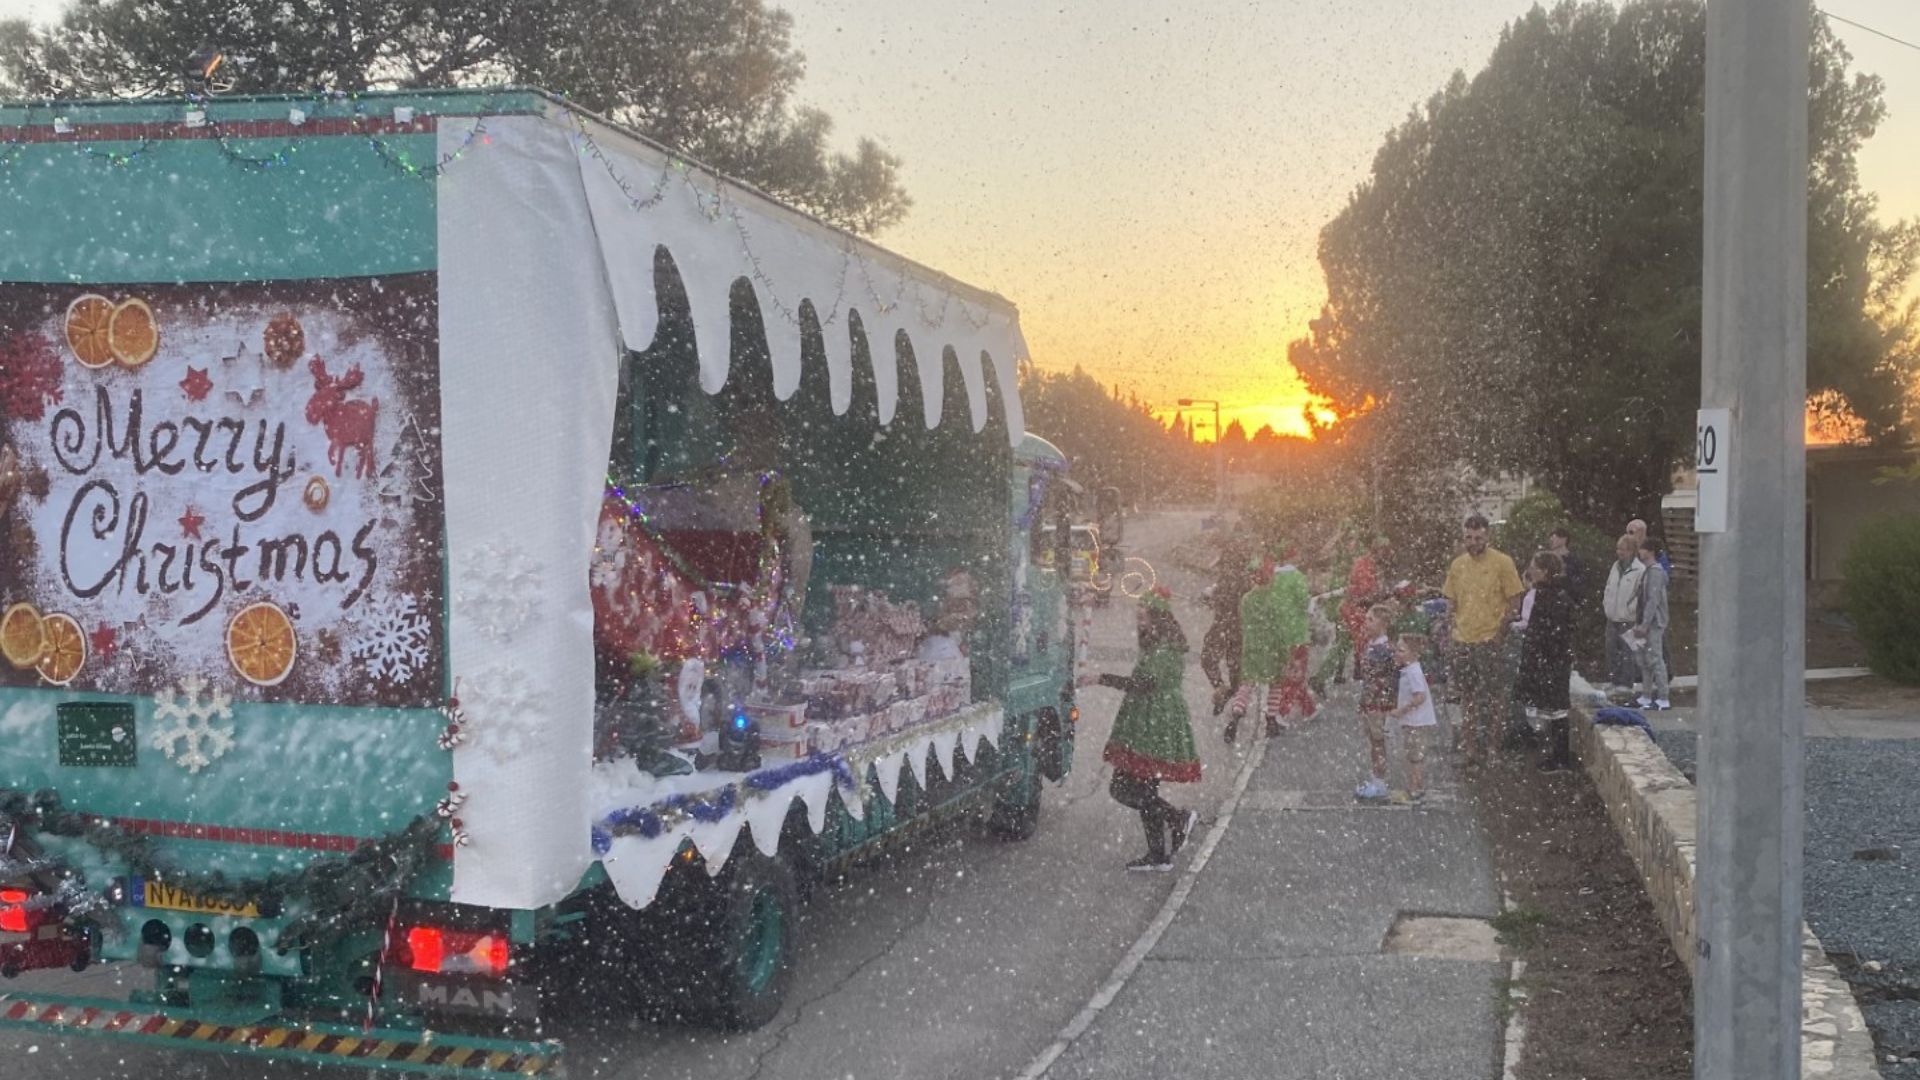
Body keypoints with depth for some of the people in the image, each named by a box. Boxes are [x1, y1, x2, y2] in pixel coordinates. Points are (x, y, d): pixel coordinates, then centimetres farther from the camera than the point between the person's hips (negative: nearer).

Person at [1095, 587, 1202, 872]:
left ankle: (1179, 818, -3)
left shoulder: (1165, 650, -16)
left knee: (1124, 789, -11)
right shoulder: (1156, 646, 16)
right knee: (1143, 792, 12)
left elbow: (1144, 683, -25)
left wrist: (1102, 679, -24)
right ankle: (1159, 855, 17)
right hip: (1148, 728, 10)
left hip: (1155, 728, -10)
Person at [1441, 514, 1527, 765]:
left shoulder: (1502, 562, -6)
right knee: (1468, 698, 12)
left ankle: (1495, 748, 11)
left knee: (1495, 697, 0)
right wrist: (1451, 630, 9)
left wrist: (1501, 630, -12)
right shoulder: (1458, 564, 9)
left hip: (1490, 641, -5)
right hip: (1462, 641, 5)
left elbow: (1515, 600, -6)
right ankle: (1469, 750, 19)